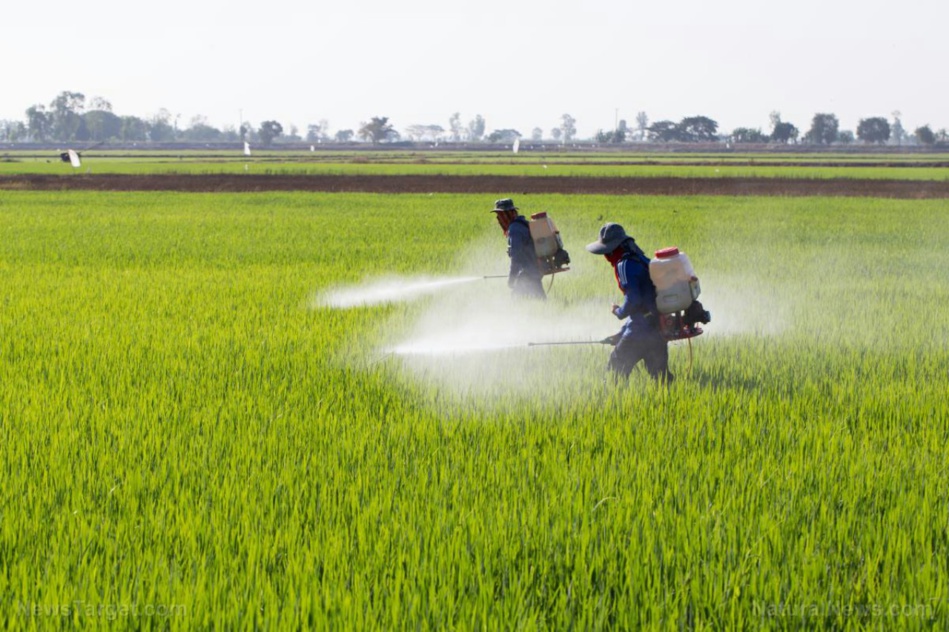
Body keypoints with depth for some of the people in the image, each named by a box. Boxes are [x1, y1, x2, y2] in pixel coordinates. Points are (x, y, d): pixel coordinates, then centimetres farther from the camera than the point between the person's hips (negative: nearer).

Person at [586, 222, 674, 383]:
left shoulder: (625, 265, -14)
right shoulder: (640, 260, 15)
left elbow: (633, 299, -23)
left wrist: (619, 312, -2)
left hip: (643, 327, -9)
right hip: (658, 326, 9)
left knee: (617, 366, 1)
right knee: (659, 374, 13)